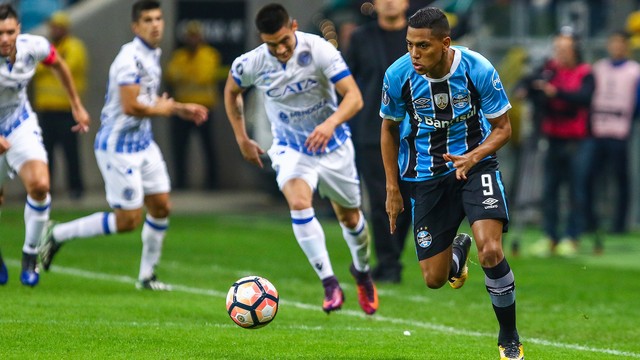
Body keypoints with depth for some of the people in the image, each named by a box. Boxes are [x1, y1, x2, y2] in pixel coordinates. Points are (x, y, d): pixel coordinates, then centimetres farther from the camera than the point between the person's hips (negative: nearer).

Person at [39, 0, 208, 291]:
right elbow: (130, 106, -28)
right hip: (119, 145, -9)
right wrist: (162, 110, -12)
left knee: (161, 207, 8)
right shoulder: (131, 58, -21)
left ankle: (146, 276, 20)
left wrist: (180, 109, 14)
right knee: (128, 220, -7)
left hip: (143, 143, 9)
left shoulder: (152, 56, 11)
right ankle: (58, 235, 5)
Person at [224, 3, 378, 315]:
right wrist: (242, 139, 5)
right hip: (290, 147, 0)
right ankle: (330, 286, -26)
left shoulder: (318, 49, -24)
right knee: (299, 204, -27)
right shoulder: (251, 64, -17)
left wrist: (331, 123, -46)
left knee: (349, 218, 13)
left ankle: (362, 271, 45)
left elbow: (354, 97, -27)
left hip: (333, 146, 0)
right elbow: (231, 91, 7)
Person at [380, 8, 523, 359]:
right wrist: (393, 189, 3)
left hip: (475, 162, -2)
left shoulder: (478, 70, -21)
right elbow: (389, 129, 3)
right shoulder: (398, 75, -16)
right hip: (426, 174, 2)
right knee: (434, 280, 5)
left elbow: (502, 127, -8)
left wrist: (473, 158, -27)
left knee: (490, 251, -25)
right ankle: (458, 251, 46)